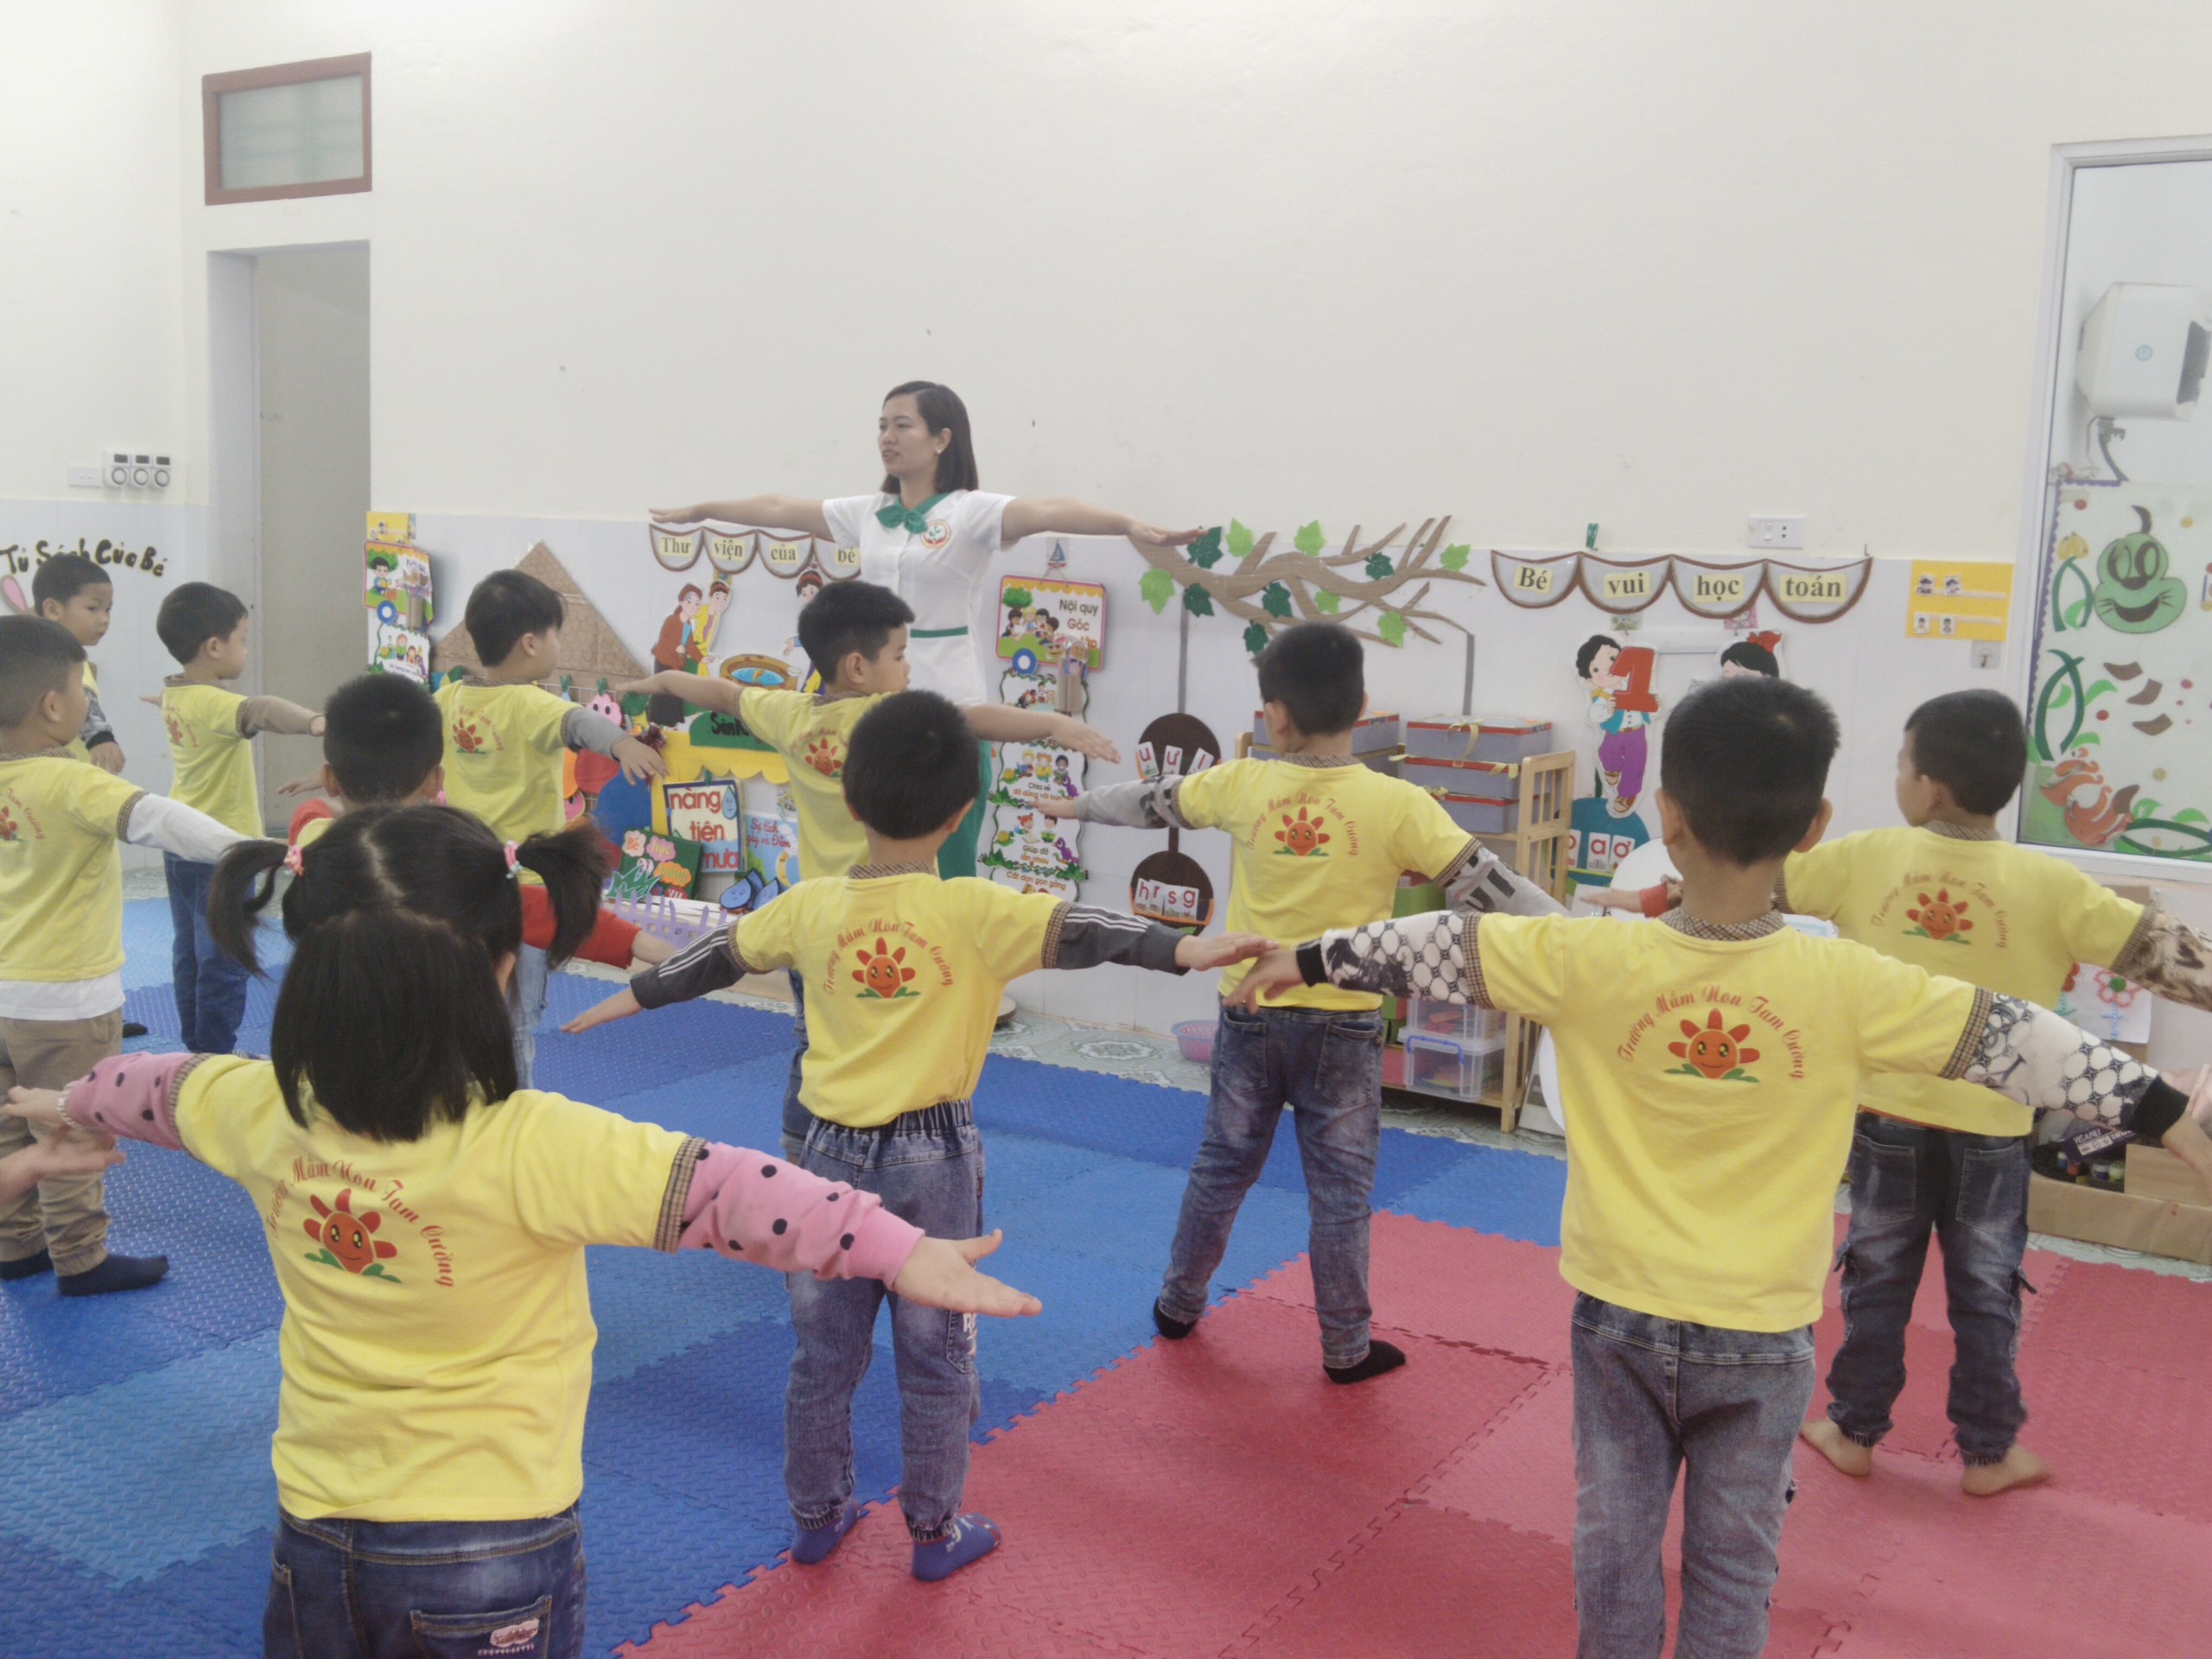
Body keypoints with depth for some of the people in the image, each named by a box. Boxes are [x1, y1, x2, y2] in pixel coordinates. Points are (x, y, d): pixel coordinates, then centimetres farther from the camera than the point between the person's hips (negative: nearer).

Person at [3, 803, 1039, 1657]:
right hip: (492, 1558, -4)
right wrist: (902, 1252, -41)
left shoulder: (263, 1115, -9)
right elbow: (713, 1190, -36)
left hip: (315, 1540, 5)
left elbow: (152, 1087, 13)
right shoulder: (533, 1151, -27)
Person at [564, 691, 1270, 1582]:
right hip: (932, 1158, -3)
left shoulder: (811, 905, -2)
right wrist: (1178, 949, -35)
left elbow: (716, 956, 11)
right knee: (937, 1356, 12)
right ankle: (937, 1532, 25)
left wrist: (635, 995, 26)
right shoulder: (971, 910, -15)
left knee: (824, 1351, 18)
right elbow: (1077, 932, -27)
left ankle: (816, 1516, 33)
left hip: (833, 1150, 4)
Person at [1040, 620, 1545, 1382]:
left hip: (1250, 1014, 2)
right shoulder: (1399, 804, -13)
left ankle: (1179, 1305, 35)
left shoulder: (1241, 783, -5)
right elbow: (1487, 884, -14)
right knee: (1340, 1190, 10)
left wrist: (1074, 805, 28)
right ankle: (1346, 1347, 21)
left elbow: (1149, 803, 10)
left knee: (1221, 1167, 19)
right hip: (1344, 1025, -2)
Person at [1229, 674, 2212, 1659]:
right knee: (1733, 1560, 17)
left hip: (1620, 1317, 1)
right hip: (1762, 1338, 0)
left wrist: (1309, 960, 9)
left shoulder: (1587, 961, -14)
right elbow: (2012, 1044, -10)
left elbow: (1440, 949, -4)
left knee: (1614, 1536, 18)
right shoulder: (1851, 987, -16)